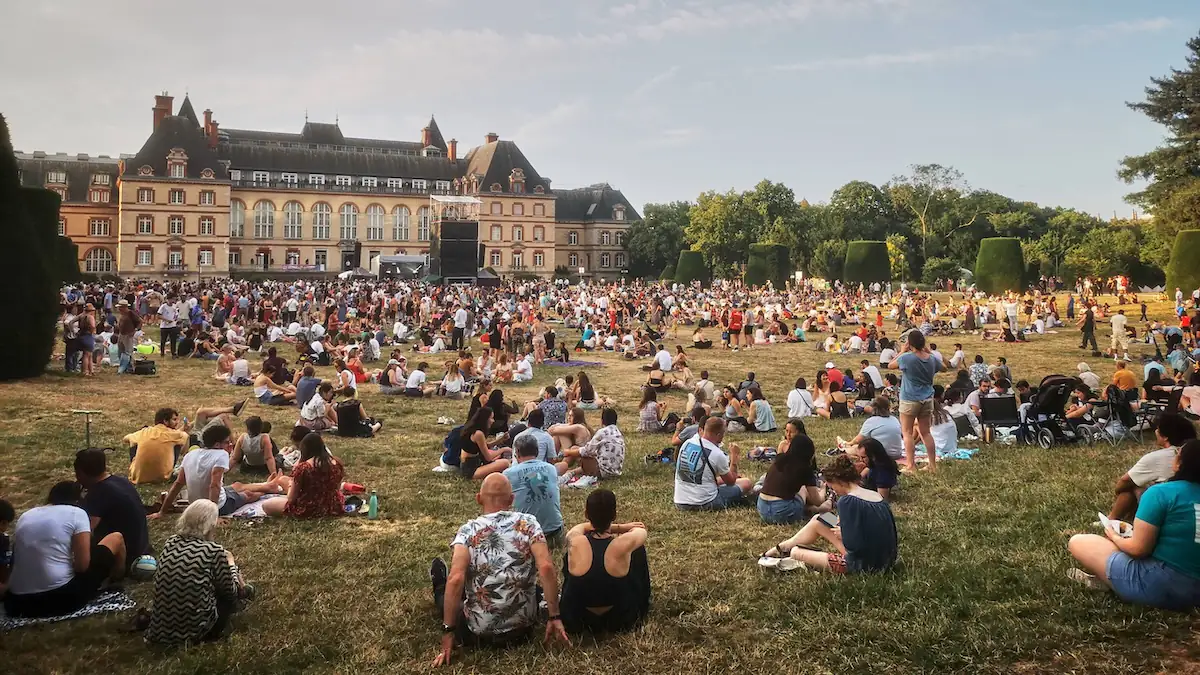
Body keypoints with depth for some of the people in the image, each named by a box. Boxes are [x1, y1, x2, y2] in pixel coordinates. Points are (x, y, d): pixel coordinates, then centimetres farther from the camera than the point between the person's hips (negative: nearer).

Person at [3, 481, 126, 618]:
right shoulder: (76, 513, -4)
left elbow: (15, 561, 19)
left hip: (20, 601, 5)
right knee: (116, 538, 12)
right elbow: (82, 565, -10)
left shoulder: (25, 516, 13)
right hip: (62, 596, -5)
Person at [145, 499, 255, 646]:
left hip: (160, 628, 6)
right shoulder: (213, 550, -13)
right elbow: (230, 591, 1)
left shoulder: (170, 543, 3)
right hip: (194, 629, -6)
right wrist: (230, 562, 18)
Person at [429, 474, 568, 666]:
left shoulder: (468, 530, -11)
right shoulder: (528, 523, -8)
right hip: (523, 628, 3)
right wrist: (555, 617, -12)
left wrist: (448, 631, -17)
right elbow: (546, 568, -18)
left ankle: (441, 592, 57)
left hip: (479, 633, -2)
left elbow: (456, 579, -23)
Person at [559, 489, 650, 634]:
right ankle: (641, 608, 42)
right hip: (621, 620, -1)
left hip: (577, 621, 1)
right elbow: (641, 530, 1)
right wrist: (621, 528, 18)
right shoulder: (623, 545, -25)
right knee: (638, 550, 17)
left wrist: (621, 527, 7)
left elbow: (582, 527, 5)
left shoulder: (574, 543, -22)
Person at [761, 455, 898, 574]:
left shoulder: (847, 501, -19)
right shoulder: (877, 496, 4)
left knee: (797, 553, 10)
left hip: (865, 565, -8)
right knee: (817, 522, 18)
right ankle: (783, 547, 35)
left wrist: (842, 535, 0)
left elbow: (851, 546, -24)